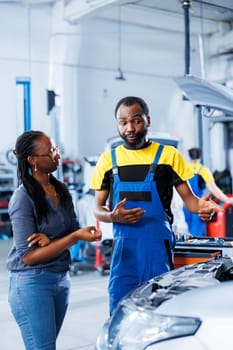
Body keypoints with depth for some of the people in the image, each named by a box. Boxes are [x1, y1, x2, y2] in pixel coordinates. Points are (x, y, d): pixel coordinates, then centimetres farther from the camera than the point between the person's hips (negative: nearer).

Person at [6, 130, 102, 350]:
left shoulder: (61, 190, 6)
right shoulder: (24, 198, -15)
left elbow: (74, 230, 6)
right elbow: (28, 256, -17)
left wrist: (50, 240, -17)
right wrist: (75, 237, -23)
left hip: (61, 279, 7)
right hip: (32, 283, -6)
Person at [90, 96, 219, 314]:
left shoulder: (168, 155, 3)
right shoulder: (108, 160, 10)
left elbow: (188, 198, 4)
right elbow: (98, 209, 11)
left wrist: (202, 206, -20)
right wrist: (113, 216, -13)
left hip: (158, 246, -2)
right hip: (123, 247, 2)